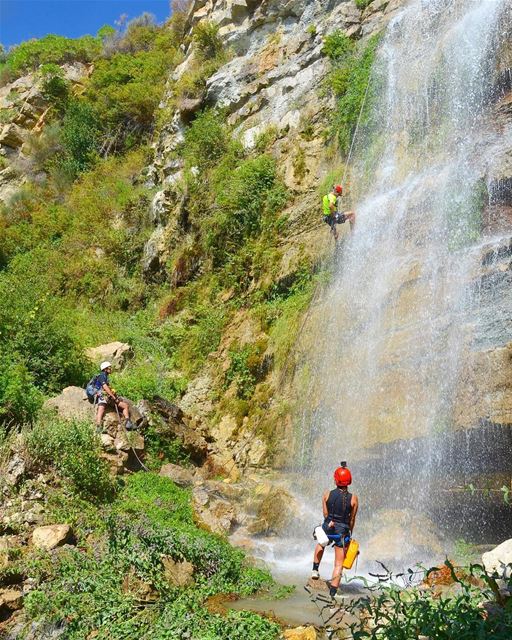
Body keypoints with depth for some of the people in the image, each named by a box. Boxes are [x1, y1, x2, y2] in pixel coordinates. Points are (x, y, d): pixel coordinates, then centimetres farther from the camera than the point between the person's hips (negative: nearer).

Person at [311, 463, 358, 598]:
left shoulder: (327, 495, -9)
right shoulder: (353, 498, -10)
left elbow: (325, 514, 1)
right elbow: (352, 519, -1)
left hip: (327, 528, 2)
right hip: (342, 531, -1)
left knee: (320, 544, 36)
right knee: (339, 564, 10)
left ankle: (315, 570, 30)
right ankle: (333, 592, 9)